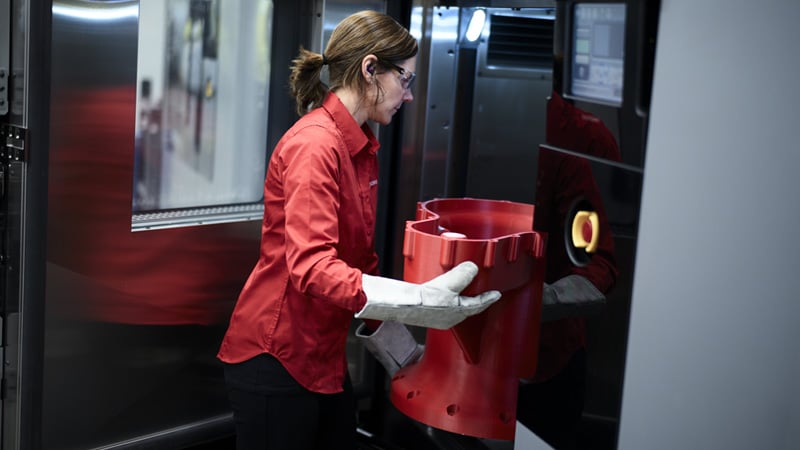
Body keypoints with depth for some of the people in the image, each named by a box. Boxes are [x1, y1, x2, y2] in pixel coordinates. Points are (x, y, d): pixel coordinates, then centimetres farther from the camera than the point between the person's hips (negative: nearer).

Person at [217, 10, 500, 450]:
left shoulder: (361, 148, 9)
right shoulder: (314, 143, -19)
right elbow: (311, 267, -29)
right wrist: (415, 302, -35)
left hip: (325, 356, 9)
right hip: (275, 359, -9)